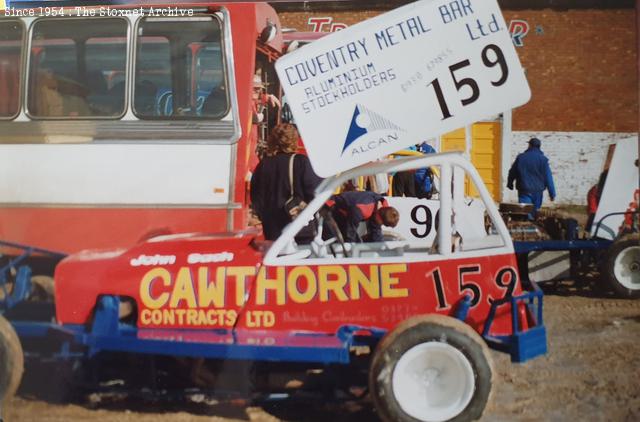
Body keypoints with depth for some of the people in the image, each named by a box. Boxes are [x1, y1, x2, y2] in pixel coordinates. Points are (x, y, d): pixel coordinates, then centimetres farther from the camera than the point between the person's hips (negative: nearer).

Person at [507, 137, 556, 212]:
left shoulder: (520, 157, 1)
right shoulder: (543, 159, -4)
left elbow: (512, 173, 11)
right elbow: (548, 178, -5)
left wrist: (510, 184, 29)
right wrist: (552, 193, -1)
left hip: (524, 191, 0)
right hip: (537, 192, 0)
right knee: (535, 212, 14)